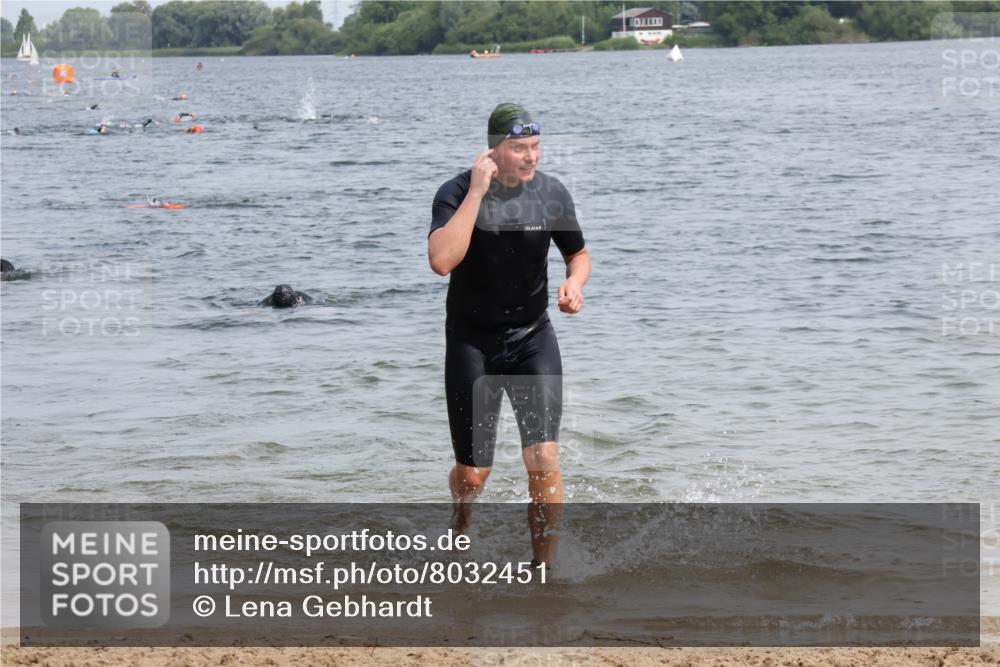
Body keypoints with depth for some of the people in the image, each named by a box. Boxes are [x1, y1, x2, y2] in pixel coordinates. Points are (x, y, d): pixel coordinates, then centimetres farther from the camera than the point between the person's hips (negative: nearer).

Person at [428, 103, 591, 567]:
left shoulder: (551, 194, -5)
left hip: (533, 338, 2)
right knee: (473, 473, 5)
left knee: (543, 457, -14)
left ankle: (545, 566, -4)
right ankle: (462, 516, 42)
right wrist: (477, 192, -32)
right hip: (472, 342, -2)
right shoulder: (457, 193, -16)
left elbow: (578, 253, 13)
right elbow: (442, 260, -33)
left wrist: (574, 283, -10)